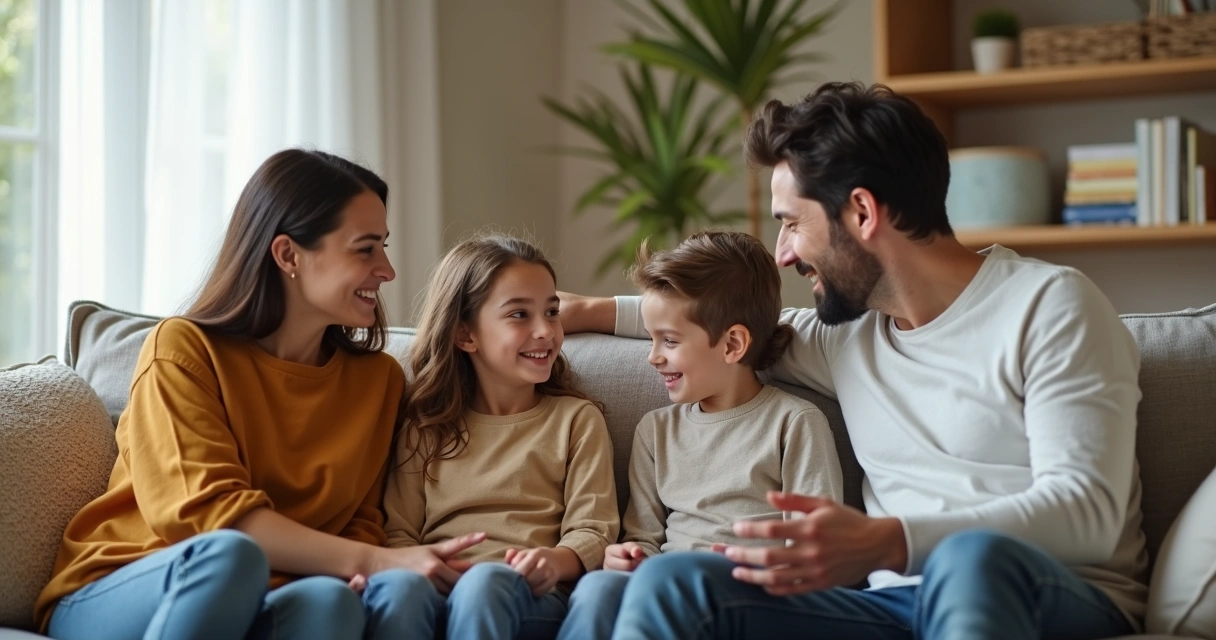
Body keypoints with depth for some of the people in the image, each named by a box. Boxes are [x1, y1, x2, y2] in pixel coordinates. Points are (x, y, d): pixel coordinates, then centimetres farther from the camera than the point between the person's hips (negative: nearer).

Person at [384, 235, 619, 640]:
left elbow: (591, 532, 5)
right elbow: (399, 534, 14)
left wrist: (555, 561, -18)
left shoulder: (576, 419, 16)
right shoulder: (426, 427, 21)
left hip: (528, 596, -1)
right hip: (440, 589, 1)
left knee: (487, 583, -38)